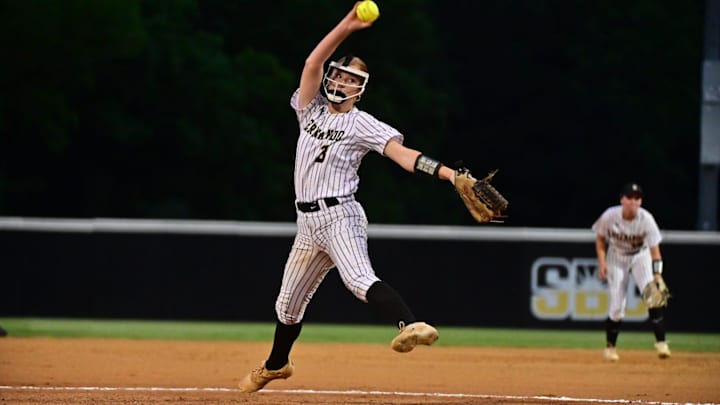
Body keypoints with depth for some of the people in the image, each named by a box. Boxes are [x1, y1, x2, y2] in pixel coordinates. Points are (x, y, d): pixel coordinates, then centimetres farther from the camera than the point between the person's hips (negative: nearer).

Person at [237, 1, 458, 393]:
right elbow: (312, 64, -2)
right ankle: (275, 365, 40)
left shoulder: (362, 124, -2)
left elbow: (401, 152, -15)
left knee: (360, 280, -32)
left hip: (340, 217, -6)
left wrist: (444, 171, -32)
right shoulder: (312, 109, 12)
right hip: (308, 223, 6)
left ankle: (410, 326, -52)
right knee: (288, 302, 18)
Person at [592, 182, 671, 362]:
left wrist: (657, 275, -35)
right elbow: (600, 239, -3)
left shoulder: (646, 219, -24)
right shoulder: (609, 216, -21)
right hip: (616, 258, 0)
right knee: (617, 306, -6)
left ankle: (660, 342, -15)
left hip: (640, 257, 0)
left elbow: (655, 249, -24)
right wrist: (602, 262, -15)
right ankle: (610, 346, 15)